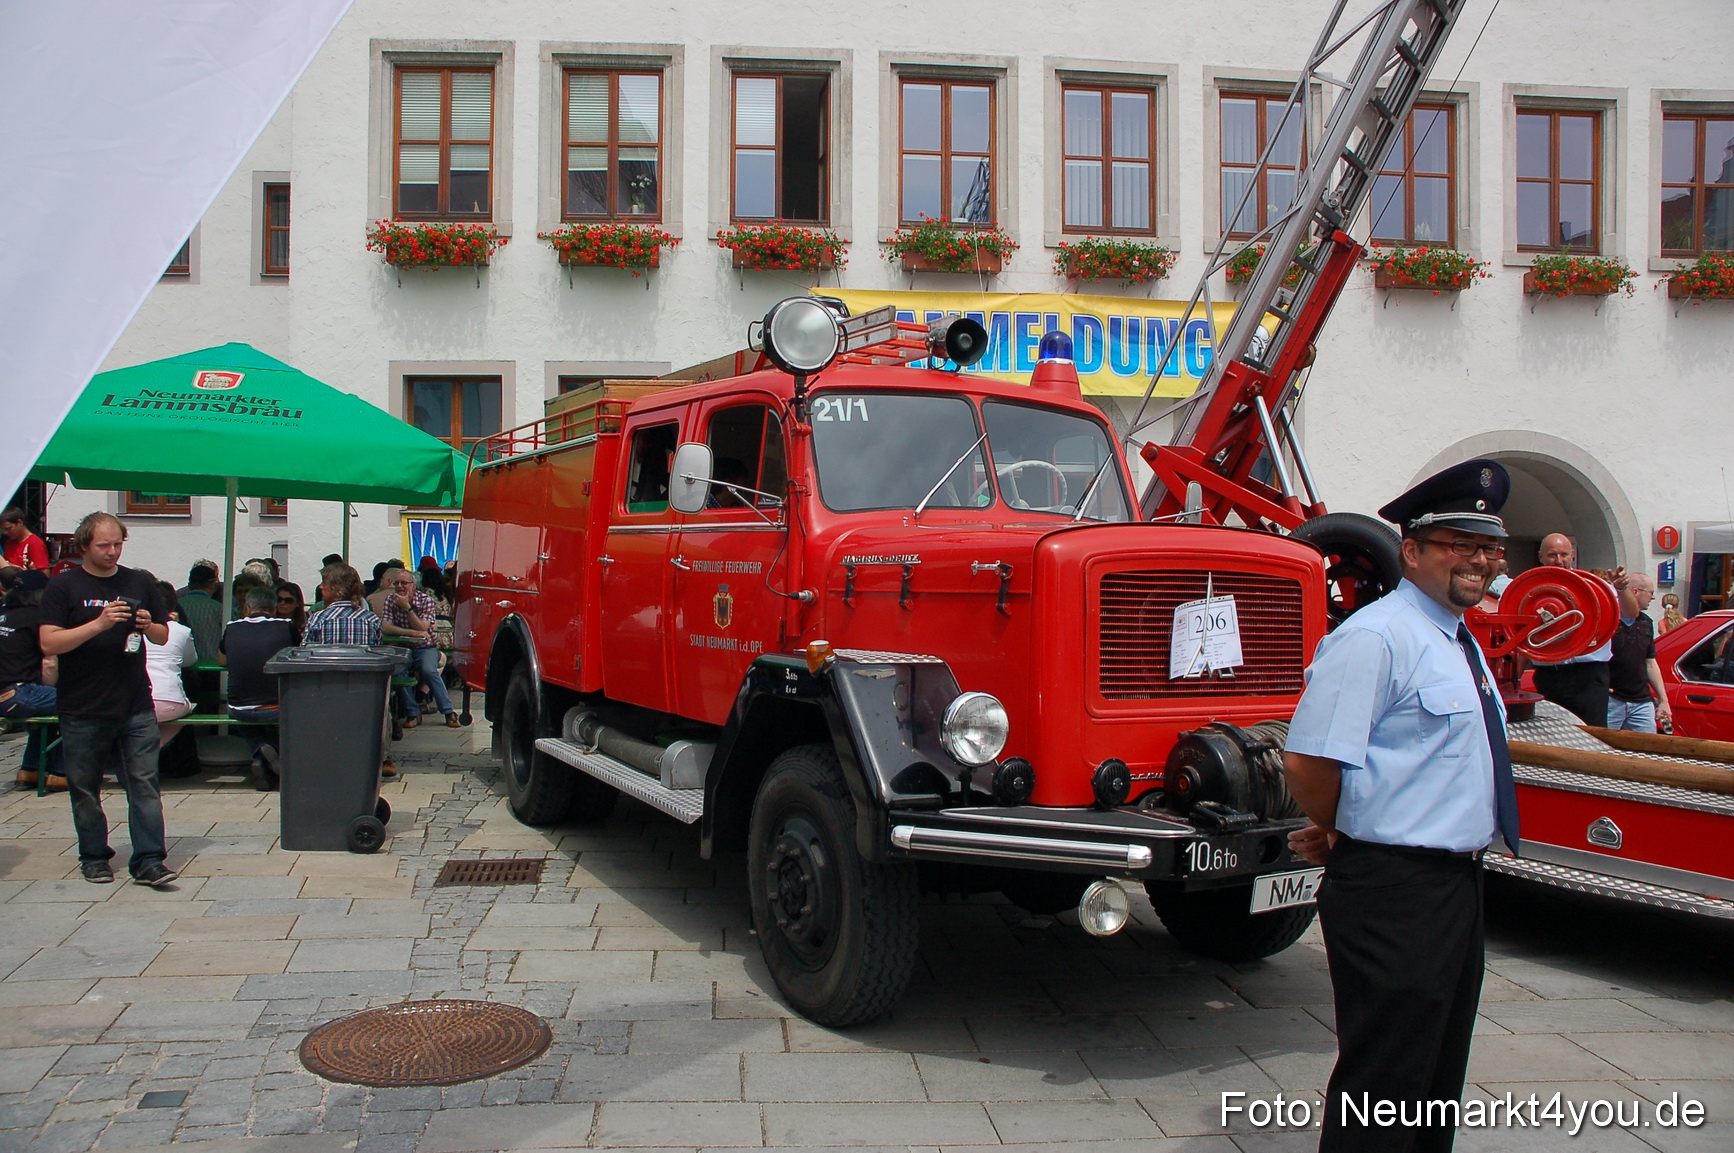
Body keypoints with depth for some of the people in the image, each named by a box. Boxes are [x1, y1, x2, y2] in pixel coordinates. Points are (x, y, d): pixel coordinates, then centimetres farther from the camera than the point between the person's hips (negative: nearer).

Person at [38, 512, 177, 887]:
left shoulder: (140, 583, 10)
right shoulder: (63, 587, 0)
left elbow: (163, 636, 16)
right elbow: (49, 643, -10)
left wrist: (148, 626, -7)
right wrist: (100, 623, -21)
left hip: (136, 706, 2)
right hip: (83, 711, -1)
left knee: (144, 785, -3)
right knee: (84, 789, 9)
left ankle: (149, 861, -1)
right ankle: (94, 857, 22)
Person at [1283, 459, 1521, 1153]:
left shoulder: (1460, 645, 14)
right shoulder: (1374, 639, -18)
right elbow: (1308, 763, -25)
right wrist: (1341, 834, -6)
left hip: (1457, 882, 10)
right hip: (1395, 889, -10)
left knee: (1440, 1070, 21)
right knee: (1384, 1078, -2)